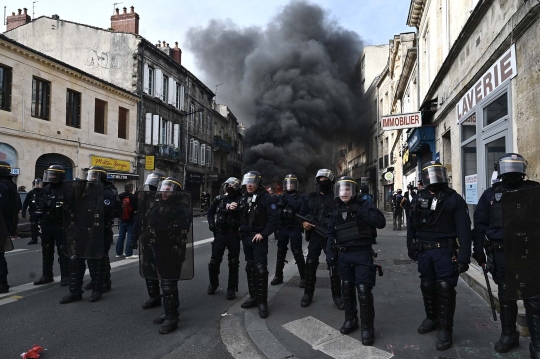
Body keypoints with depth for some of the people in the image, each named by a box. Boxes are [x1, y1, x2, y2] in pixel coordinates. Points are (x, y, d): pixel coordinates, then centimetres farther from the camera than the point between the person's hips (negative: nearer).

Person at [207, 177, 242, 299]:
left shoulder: (240, 200, -1)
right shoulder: (219, 199, 7)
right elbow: (210, 212, 17)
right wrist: (211, 223, 2)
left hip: (234, 234, -2)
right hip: (220, 233, 2)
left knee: (233, 262, 3)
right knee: (214, 261, 6)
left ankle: (231, 288, 15)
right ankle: (213, 283, 30)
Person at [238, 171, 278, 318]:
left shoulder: (266, 197, -11)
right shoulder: (244, 198, 11)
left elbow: (274, 219, -15)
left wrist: (263, 234, -19)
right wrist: (241, 230, 4)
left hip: (259, 238, -7)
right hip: (246, 238, 7)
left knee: (260, 269, -8)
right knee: (250, 268, 13)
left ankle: (262, 301, 1)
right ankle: (253, 296, 25)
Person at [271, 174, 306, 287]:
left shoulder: (299, 197, 0)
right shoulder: (280, 196, 10)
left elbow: (298, 206, -20)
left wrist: (288, 199, -14)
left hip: (294, 229, -4)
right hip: (282, 228, 4)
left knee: (298, 253, -4)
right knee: (280, 253, 11)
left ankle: (303, 277, 7)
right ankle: (278, 276, 23)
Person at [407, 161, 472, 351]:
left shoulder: (454, 198, -4)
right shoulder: (418, 199, 8)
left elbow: (464, 230, -8)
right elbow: (411, 226, 14)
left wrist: (464, 257, -13)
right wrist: (411, 248, 13)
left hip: (444, 251, -4)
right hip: (423, 250, 4)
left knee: (445, 288, -3)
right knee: (427, 286, 14)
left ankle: (445, 329, 10)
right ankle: (431, 318, 35)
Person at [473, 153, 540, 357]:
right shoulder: (490, 194, 6)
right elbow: (479, 225, 6)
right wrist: (479, 251, 2)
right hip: (501, 254, 1)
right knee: (506, 296, 13)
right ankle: (508, 335, 29)